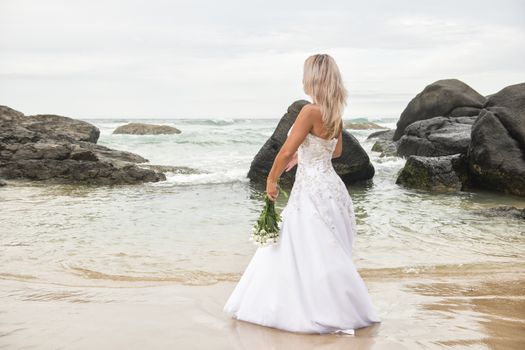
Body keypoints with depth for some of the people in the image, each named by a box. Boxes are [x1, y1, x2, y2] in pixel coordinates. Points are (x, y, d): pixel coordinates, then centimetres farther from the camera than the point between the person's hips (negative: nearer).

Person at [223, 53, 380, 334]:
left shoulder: (311, 111, -18)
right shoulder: (334, 112, 7)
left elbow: (286, 152, -17)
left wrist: (271, 180, -3)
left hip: (312, 191, -9)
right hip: (327, 186, 9)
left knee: (318, 257, 0)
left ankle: (342, 314, 7)